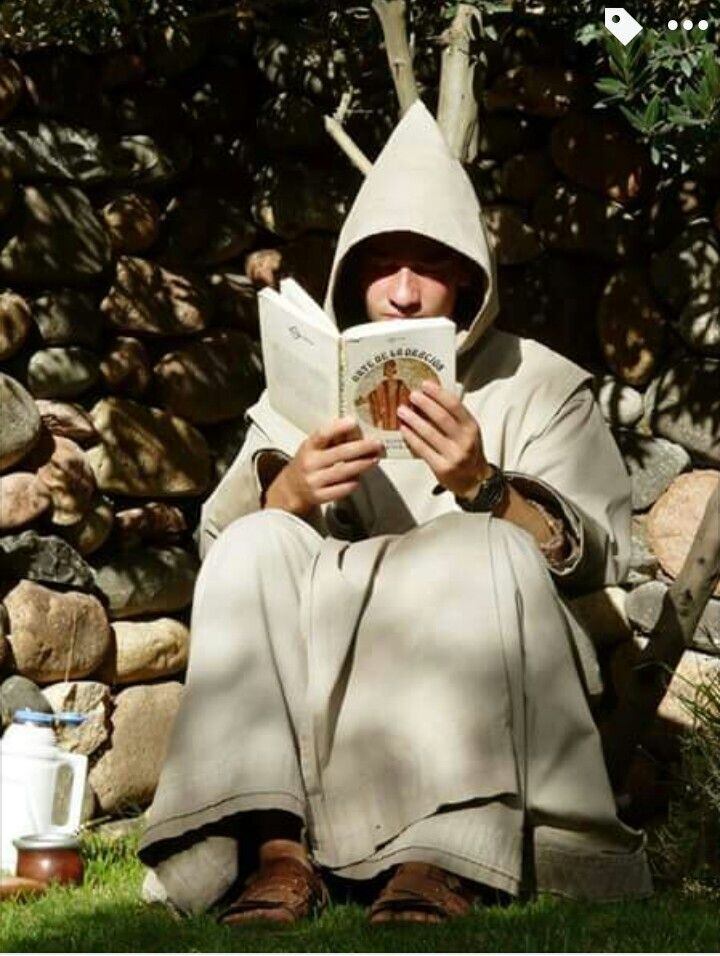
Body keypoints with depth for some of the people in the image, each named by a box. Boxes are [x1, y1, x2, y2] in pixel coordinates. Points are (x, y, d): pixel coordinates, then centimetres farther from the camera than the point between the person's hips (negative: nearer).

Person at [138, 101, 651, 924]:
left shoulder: (540, 385, 9)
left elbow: (599, 555, -4)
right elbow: (215, 545, 4)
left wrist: (482, 486, -22)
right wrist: (288, 493, -18)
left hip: (482, 666, -2)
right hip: (327, 675, 2)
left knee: (485, 548, -30)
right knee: (258, 546, -23)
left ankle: (444, 861, -43)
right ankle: (277, 848, -37)